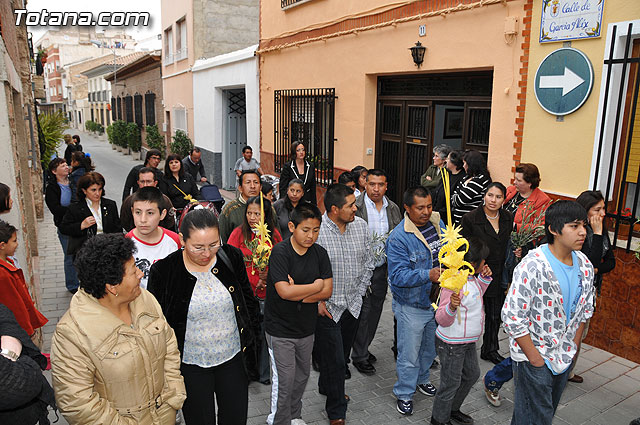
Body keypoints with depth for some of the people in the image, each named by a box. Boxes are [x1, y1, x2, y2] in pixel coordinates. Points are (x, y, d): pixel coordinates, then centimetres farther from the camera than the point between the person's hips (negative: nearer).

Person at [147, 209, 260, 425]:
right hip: (191, 365, -2)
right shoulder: (163, 271, -16)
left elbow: (248, 300, 6)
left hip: (233, 358, 3)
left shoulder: (232, 257, -9)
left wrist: (251, 339, 8)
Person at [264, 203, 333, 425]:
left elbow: (327, 291, -6)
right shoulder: (280, 252, -17)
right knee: (284, 379, 2)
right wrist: (315, 286, -14)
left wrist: (298, 293, -19)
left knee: (302, 375, 19)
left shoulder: (320, 253, -1)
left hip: (306, 328, 5)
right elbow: (284, 291, -27)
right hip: (280, 329, -5)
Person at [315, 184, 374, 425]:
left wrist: (359, 294, 5)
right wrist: (318, 301, -12)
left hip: (353, 304, 5)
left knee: (342, 355, 22)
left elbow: (368, 262, 8)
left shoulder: (361, 226, -2)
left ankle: (326, 387, 48)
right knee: (334, 361, 4)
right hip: (326, 306, -5)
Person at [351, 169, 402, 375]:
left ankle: (363, 348, 34)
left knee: (375, 310, 16)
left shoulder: (393, 208, 5)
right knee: (363, 311, 2)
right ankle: (359, 356, 18)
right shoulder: (356, 207, -12)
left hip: (382, 267, 5)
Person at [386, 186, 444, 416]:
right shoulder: (398, 237, -23)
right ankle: (404, 393, 30)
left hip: (437, 301, 6)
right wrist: (428, 275, -38)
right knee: (409, 355, 8)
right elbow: (398, 275, -28)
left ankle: (421, 379, 50)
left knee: (430, 348, 26)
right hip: (411, 307, -6)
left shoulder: (437, 223, -2)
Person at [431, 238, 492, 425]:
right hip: (451, 344, -10)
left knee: (472, 374, 25)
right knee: (451, 383, 5)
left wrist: (484, 279, 4)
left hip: (468, 341, 10)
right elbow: (442, 320, -27)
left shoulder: (472, 278, -1)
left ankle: (453, 409, 46)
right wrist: (452, 306, -49)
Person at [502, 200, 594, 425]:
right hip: (533, 358, -7)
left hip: (564, 359, 7)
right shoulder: (533, 266, -23)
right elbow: (512, 316, -22)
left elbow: (584, 310, 13)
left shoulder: (585, 266, -1)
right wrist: (534, 357, -16)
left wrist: (573, 349, 10)